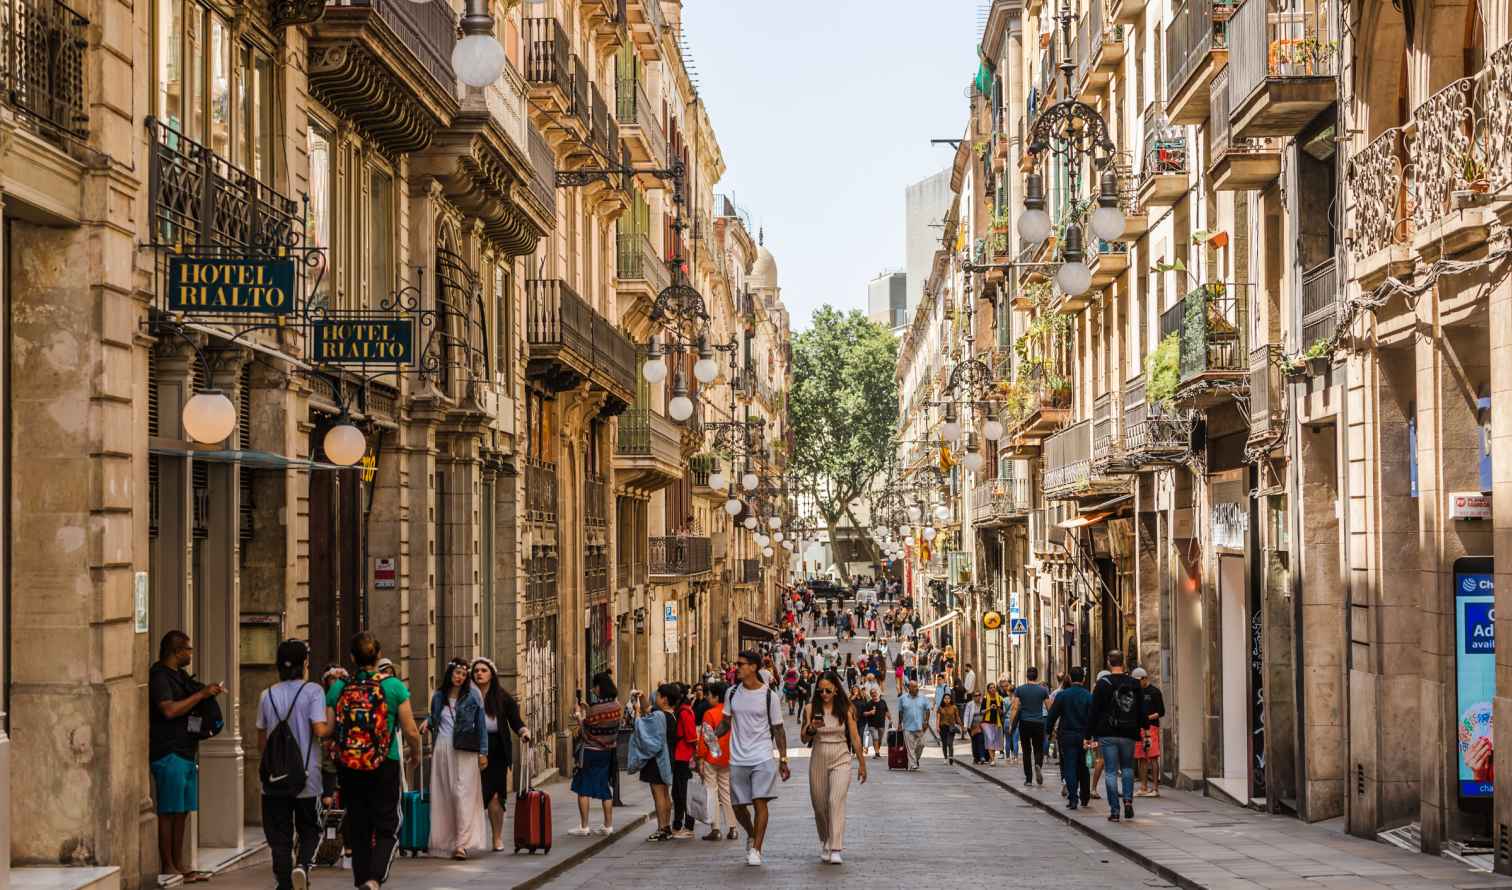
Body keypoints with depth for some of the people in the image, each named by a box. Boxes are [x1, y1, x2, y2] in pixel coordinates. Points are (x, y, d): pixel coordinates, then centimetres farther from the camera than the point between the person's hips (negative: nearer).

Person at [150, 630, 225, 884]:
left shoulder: (180, 676, 20)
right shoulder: (159, 676, -10)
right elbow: (169, 710, -23)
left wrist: (210, 691, 15)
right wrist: (201, 694, -17)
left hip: (186, 752, 10)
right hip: (169, 753, -10)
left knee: (183, 811, 10)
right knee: (169, 812, -6)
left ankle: (178, 865, 15)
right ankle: (167, 868, -4)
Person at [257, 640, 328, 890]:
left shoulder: (268, 695, 5)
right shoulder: (312, 691, -7)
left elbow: (261, 742, 11)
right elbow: (319, 730, -17)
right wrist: (333, 725, 4)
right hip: (307, 776, -2)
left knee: (280, 837, 8)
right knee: (310, 830, 13)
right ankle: (302, 865, -12)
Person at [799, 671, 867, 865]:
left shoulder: (845, 709, -3)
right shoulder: (811, 709, 0)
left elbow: (855, 737, 4)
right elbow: (804, 738, 3)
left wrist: (862, 763, 7)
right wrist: (811, 728, -19)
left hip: (841, 760, -2)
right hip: (818, 760, 2)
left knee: (836, 801, -17)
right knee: (819, 805, 10)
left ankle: (835, 850, -20)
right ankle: (825, 843, 33)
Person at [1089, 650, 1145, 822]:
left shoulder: (1103, 684, -5)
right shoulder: (1135, 684, 5)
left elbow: (1094, 711, -5)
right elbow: (1142, 711, 9)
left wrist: (1093, 734, 0)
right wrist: (1139, 730, 15)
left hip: (1108, 735, -3)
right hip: (1129, 734, 3)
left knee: (1111, 772, 0)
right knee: (1128, 767, 20)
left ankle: (1114, 810, -2)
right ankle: (1128, 799, 1)